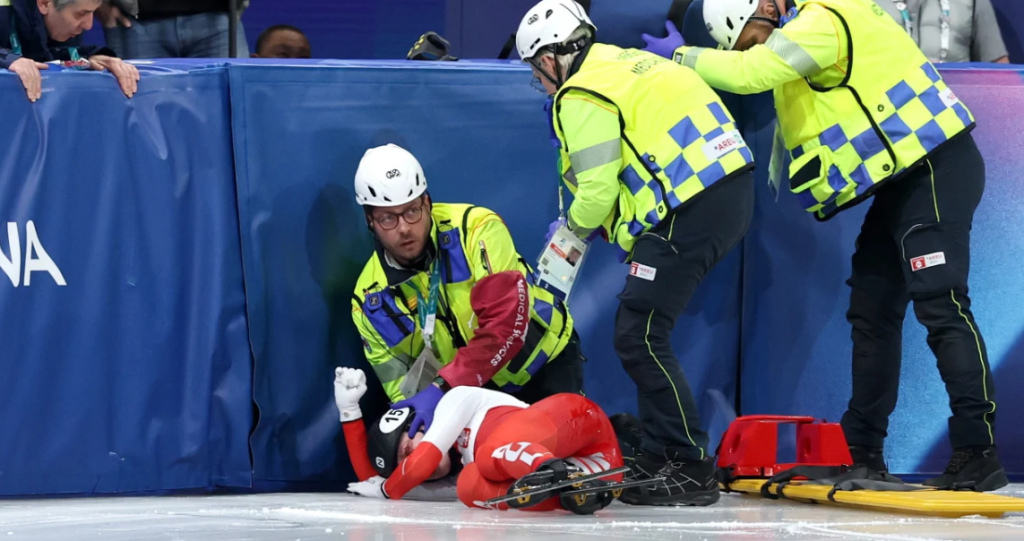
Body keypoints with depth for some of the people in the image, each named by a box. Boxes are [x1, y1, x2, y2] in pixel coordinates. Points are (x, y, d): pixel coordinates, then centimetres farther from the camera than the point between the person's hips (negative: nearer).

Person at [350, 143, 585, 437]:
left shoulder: (476, 229, -24)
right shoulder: (370, 300, -12)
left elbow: (507, 324, -34)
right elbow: (401, 387, -8)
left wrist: (444, 387, -43)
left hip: (545, 359, -3)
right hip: (477, 391, 3)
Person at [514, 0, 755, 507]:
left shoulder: (583, 97, -7)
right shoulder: (627, 62, 22)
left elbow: (598, 190, -9)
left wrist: (573, 231, 12)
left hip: (690, 213, -10)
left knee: (638, 338, -6)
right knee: (641, 326, 18)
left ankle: (692, 470, -7)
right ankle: (658, 456, 23)